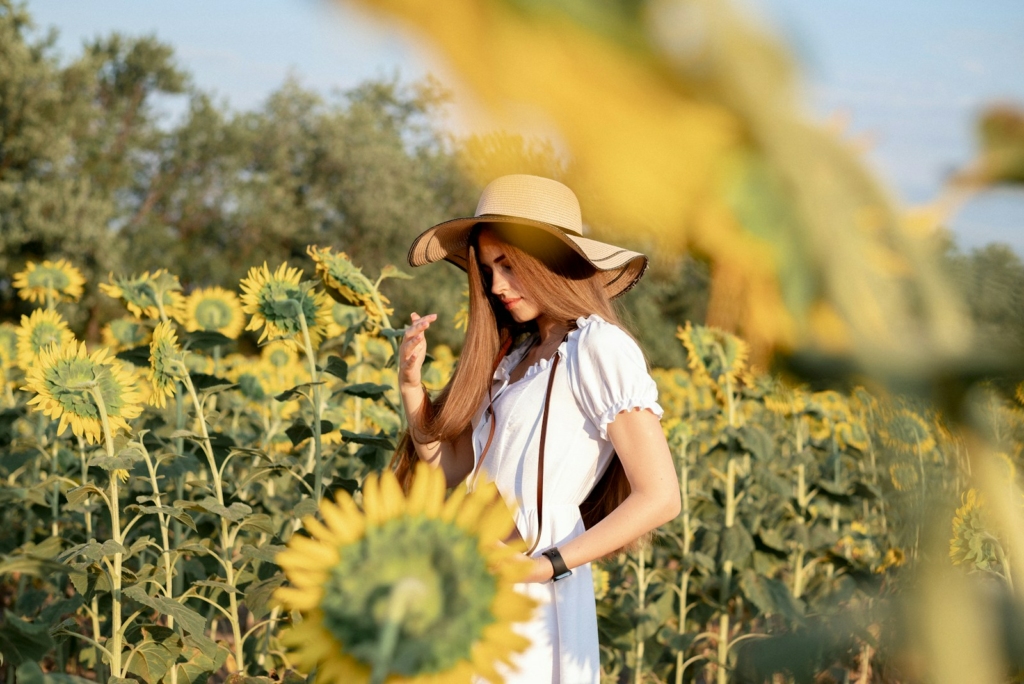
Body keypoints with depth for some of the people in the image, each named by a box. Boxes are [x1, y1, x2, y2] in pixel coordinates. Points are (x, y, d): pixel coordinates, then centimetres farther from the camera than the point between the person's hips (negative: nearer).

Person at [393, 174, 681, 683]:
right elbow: (451, 468, 10)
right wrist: (411, 383, 0)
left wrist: (546, 565, -18)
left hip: (529, 598, -7)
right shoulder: (516, 354, 14)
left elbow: (659, 498, -15)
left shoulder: (598, 347, -9)